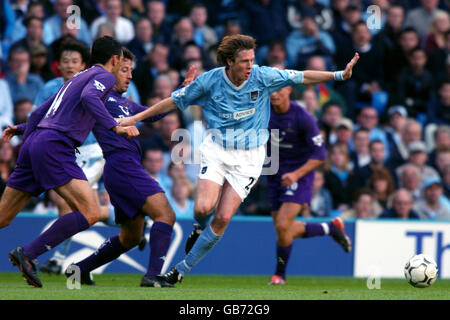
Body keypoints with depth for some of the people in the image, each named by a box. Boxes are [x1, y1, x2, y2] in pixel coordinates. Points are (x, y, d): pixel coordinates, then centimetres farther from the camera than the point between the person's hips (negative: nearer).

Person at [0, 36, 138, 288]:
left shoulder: (78, 77, 27)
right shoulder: (104, 76, 3)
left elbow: (41, 112, 32)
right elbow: (88, 97, -20)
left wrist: (22, 130, 48)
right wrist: (115, 126, -26)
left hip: (34, 143, 9)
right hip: (54, 146, -9)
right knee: (90, 213, -16)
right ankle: (28, 254, -21)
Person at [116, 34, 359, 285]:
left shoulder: (262, 77, -8)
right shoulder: (209, 81, -7)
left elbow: (303, 77, 2)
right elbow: (174, 101, 5)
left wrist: (339, 75, -4)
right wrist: (135, 118, 6)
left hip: (249, 156, 0)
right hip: (217, 150, 0)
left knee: (223, 218, -9)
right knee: (203, 208, -21)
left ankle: (183, 269, 5)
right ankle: (202, 229, 19)